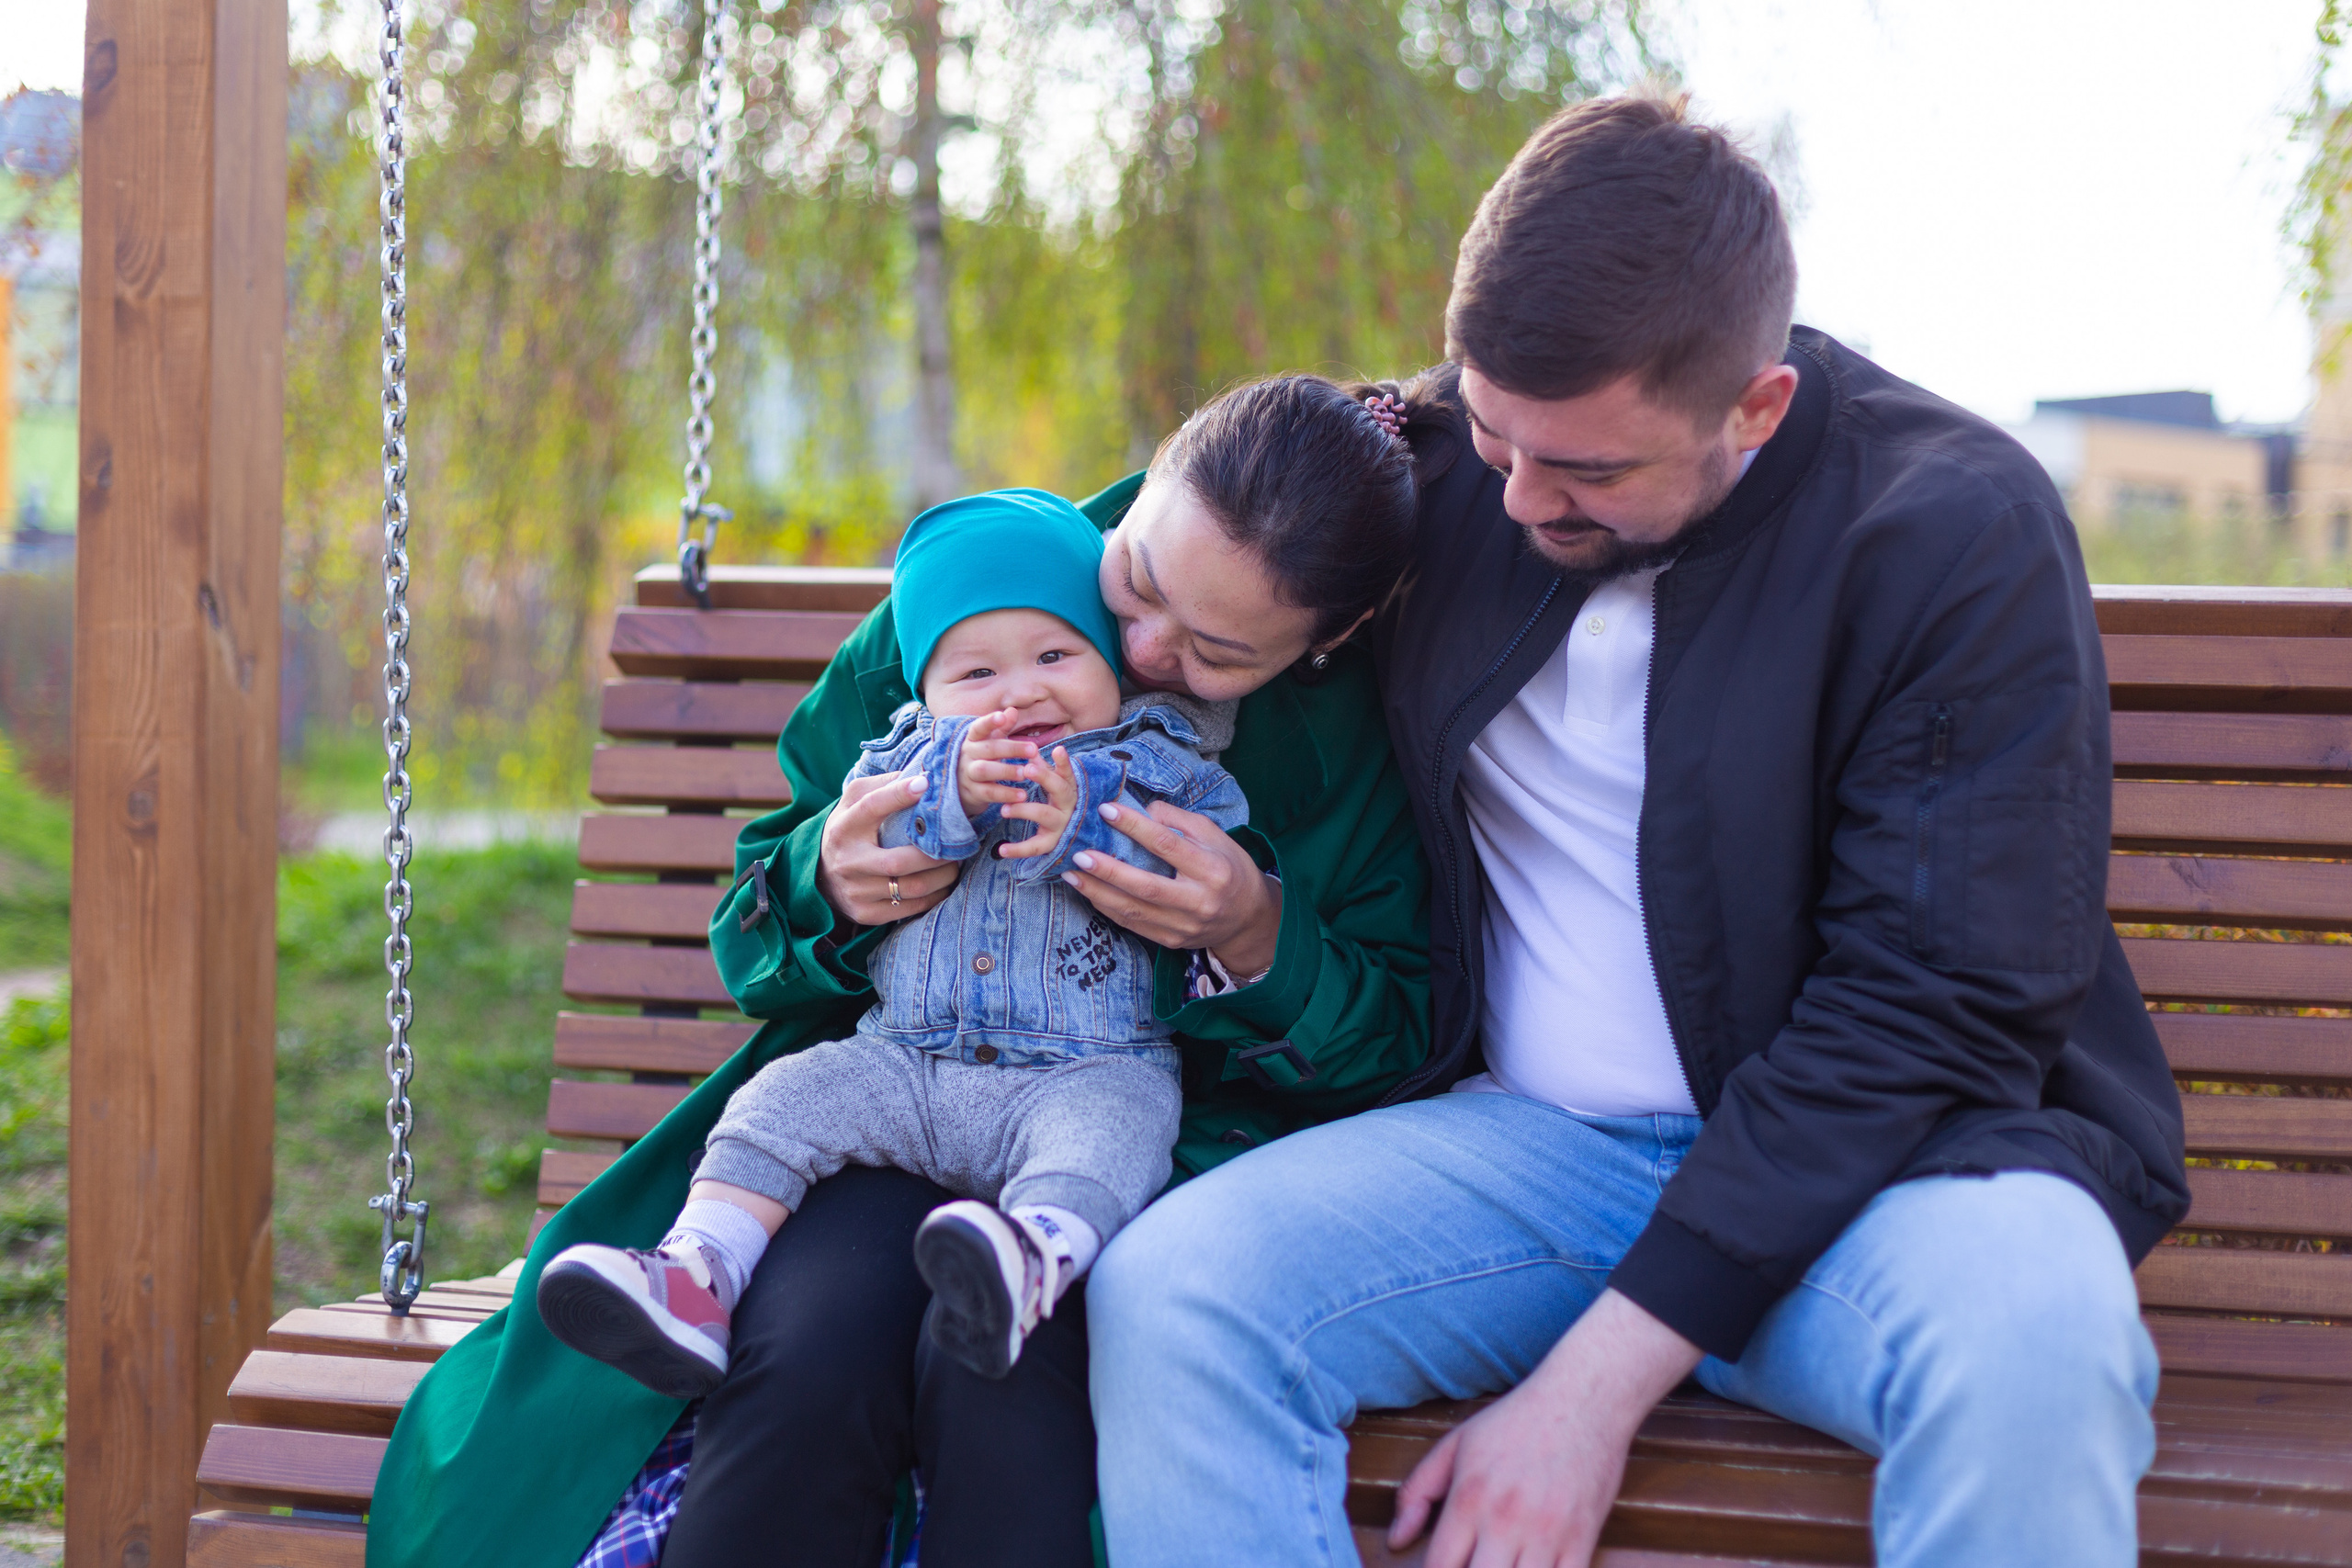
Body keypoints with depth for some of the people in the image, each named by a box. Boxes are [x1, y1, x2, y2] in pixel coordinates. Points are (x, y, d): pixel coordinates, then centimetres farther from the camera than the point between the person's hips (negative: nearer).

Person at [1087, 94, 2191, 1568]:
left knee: (2028, 1330, -38)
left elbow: (1932, 1014, -17)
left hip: (1864, 1155, -3)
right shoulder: (1448, 471, 2)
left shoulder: (1961, 530, -13)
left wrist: (1597, 1381, -20)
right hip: (1527, 1137, 4)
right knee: (1164, 1289, -24)